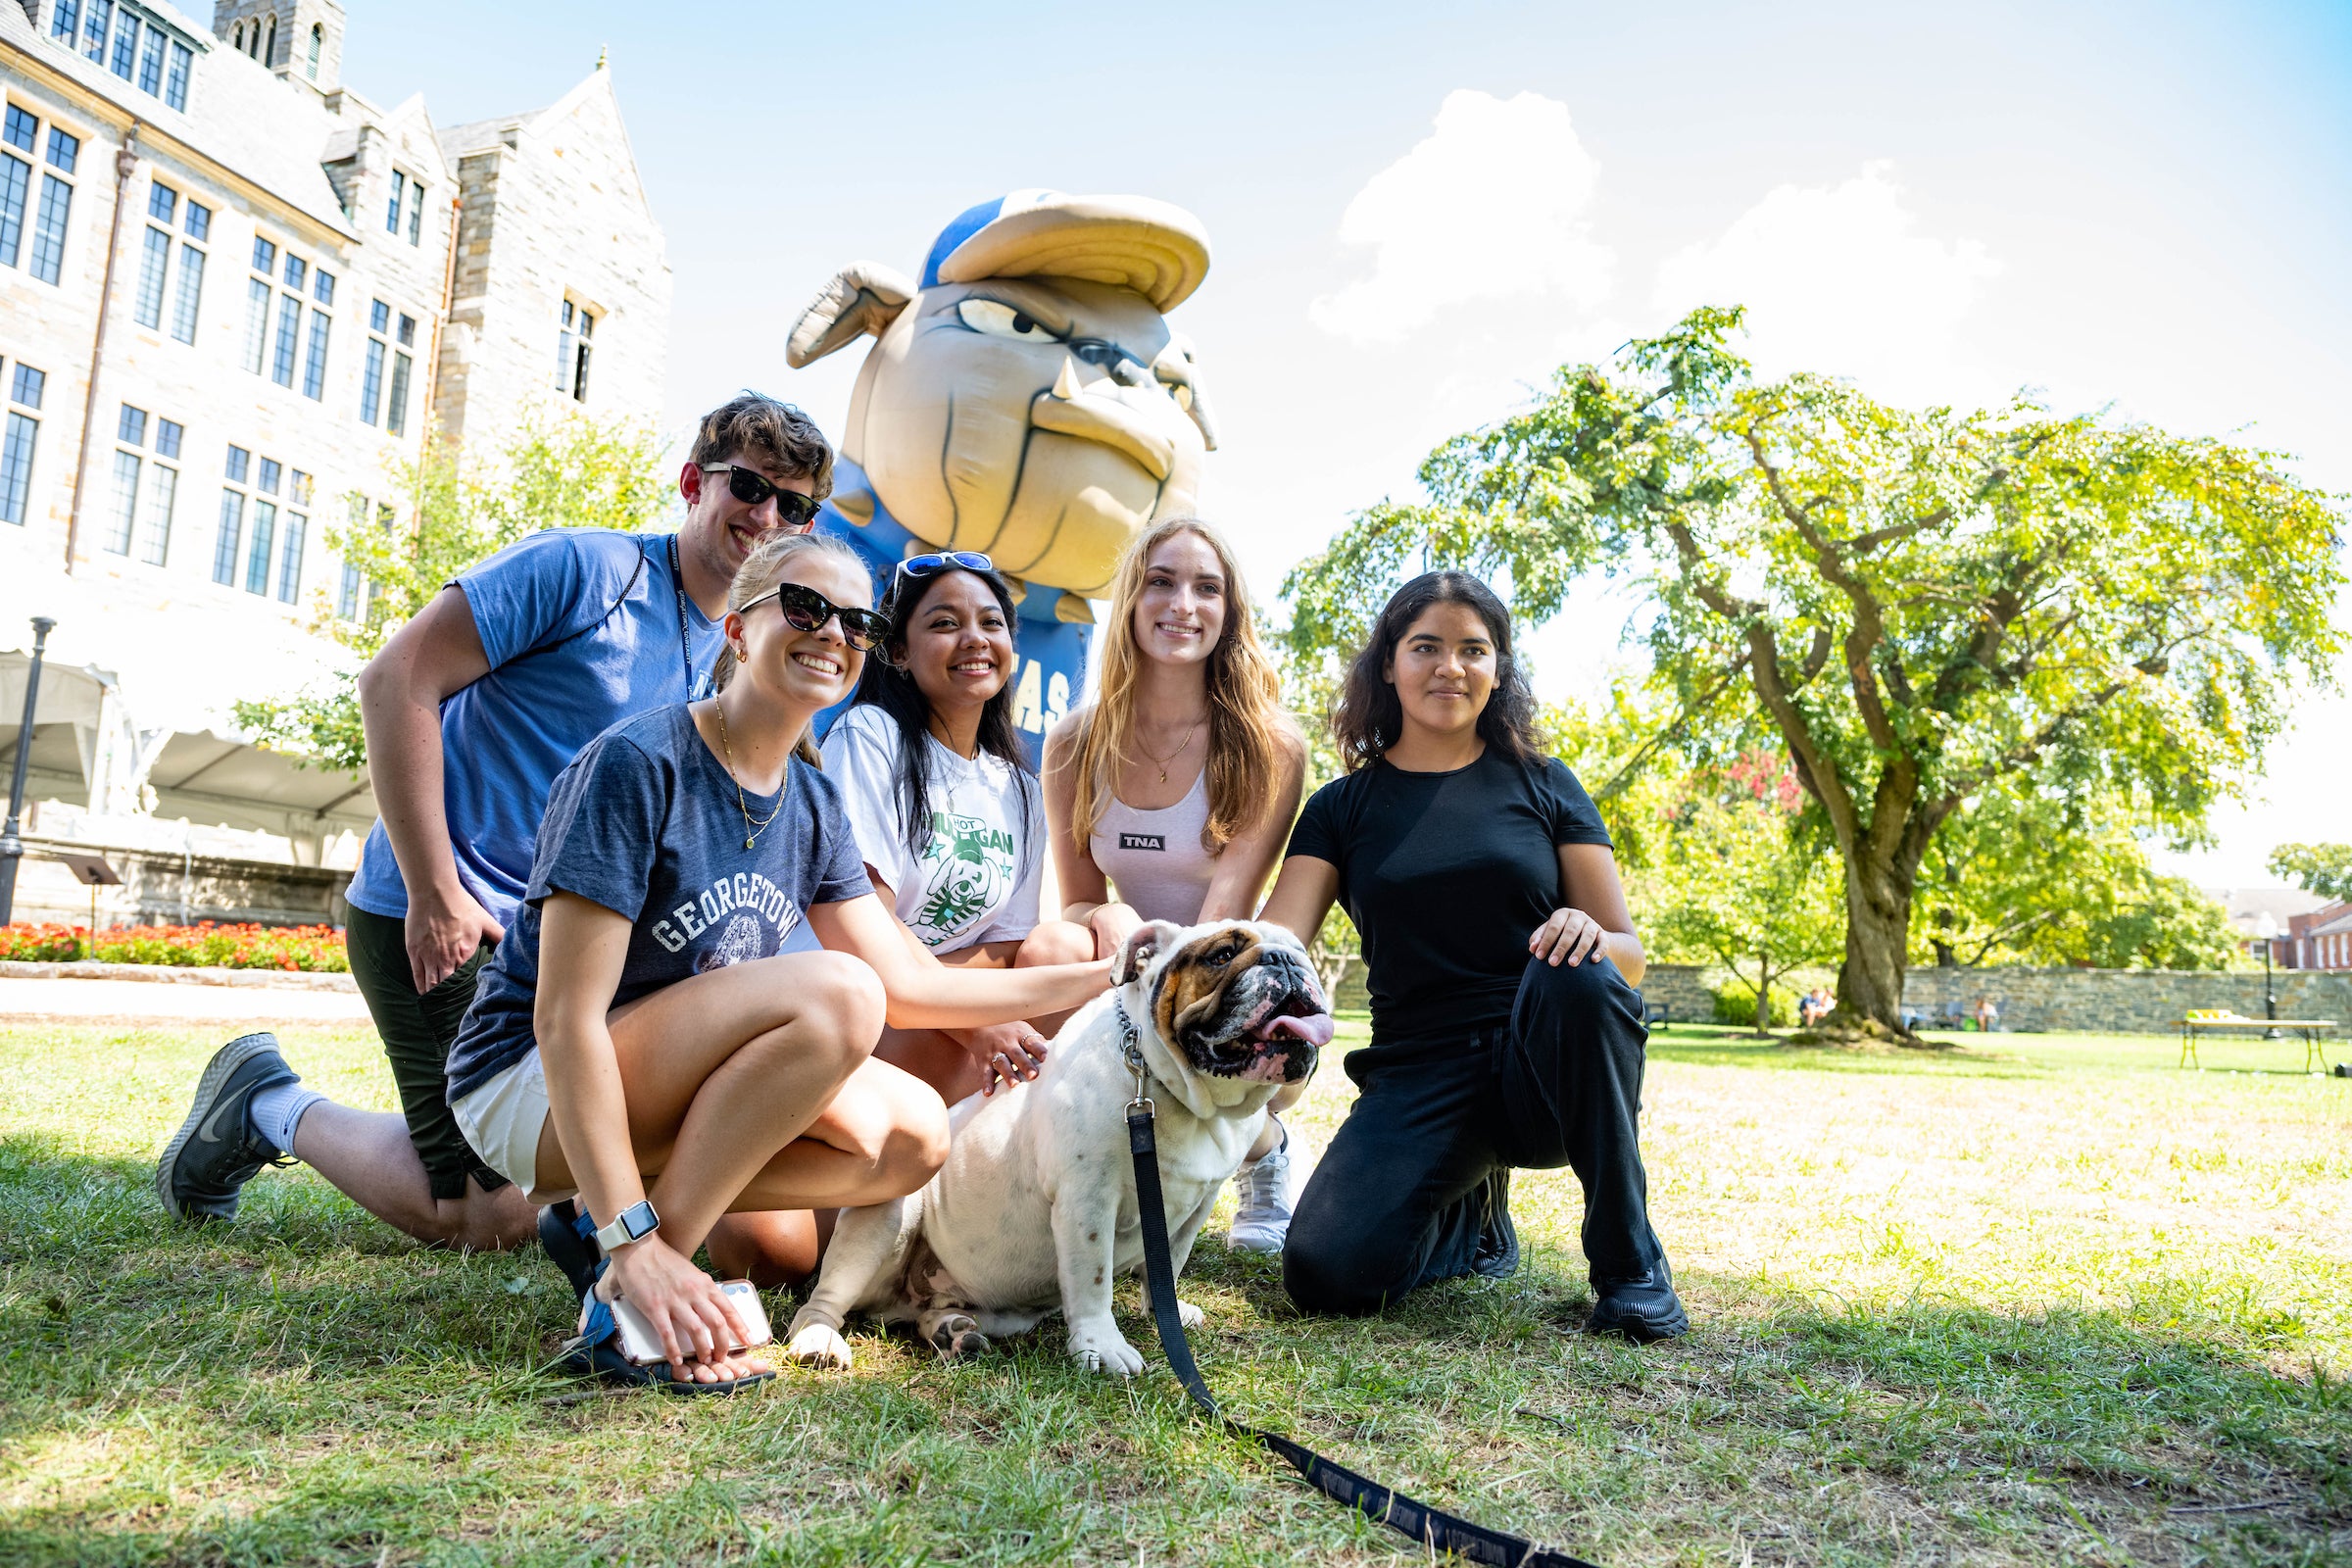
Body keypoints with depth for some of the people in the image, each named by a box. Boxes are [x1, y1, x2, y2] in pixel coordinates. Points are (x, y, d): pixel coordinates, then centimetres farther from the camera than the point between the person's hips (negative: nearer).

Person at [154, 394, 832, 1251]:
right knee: (492, 1219, -6)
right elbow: (396, 679, -19)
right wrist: (436, 894, -20)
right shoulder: (582, 567, -13)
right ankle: (269, 1108, 15)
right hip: (444, 921, -8)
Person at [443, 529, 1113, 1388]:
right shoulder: (637, 764, -19)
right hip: (530, 1086, -7)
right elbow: (565, 1018, -24)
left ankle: (599, 1216, -4)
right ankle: (623, 1289, -19)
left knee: (912, 1137, -12)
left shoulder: (812, 803, 3)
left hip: (663, 1095, 8)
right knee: (835, 993, -28)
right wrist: (636, 1242, -28)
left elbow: (907, 983, 3)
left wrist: (1097, 978, -3)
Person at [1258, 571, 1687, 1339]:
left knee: (1579, 976, -35)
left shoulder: (1543, 787, 7)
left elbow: (1630, 953, 4)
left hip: (1548, 1068, 0)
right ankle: (1470, 1213, 12)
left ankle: (1628, 1261, -15)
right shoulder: (1344, 808, 8)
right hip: (1419, 1077, 1)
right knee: (1326, 1273, -23)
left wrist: (1591, 938, -22)